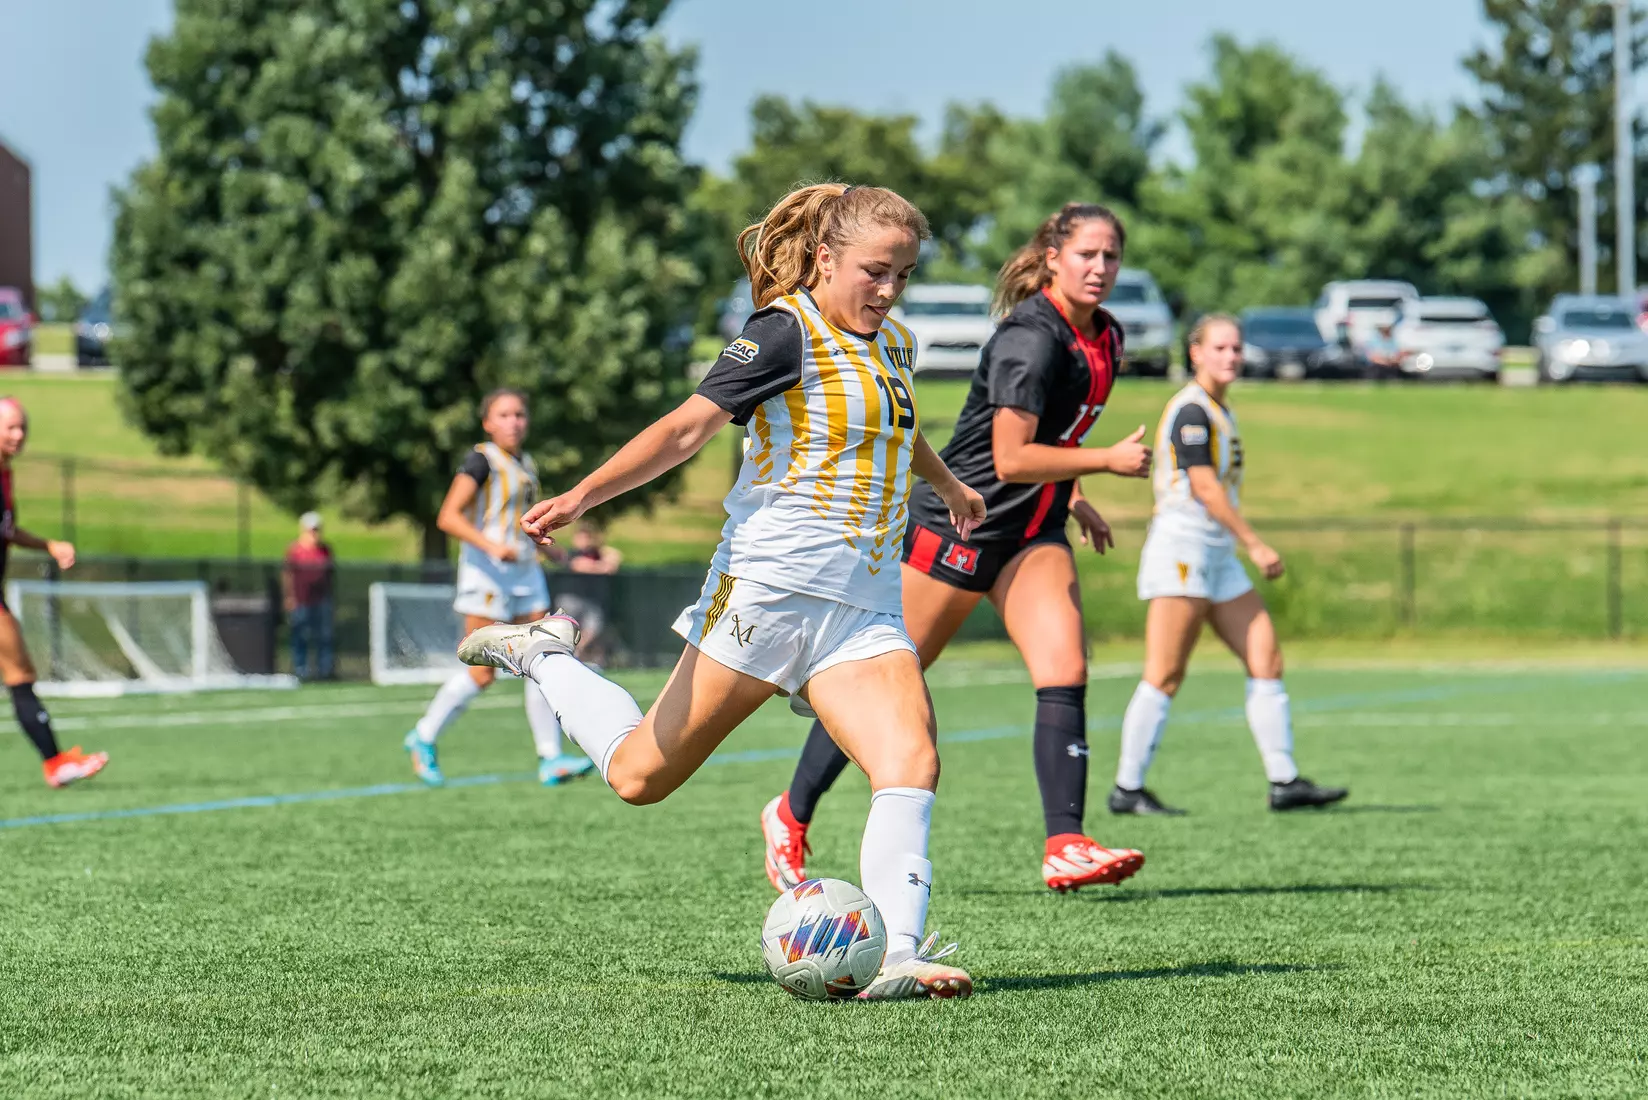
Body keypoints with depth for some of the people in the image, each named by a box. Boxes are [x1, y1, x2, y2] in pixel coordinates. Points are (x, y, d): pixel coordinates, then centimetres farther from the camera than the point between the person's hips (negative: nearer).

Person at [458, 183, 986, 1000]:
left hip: (866, 608, 6)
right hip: (771, 587, -6)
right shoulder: (786, 332, -10)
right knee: (641, 775, 2)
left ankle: (896, 958, -26)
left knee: (911, 762, -18)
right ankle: (539, 656, 27)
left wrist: (949, 487, 56)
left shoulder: (893, 343, 15)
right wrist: (581, 497, -29)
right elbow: (688, 427, -17)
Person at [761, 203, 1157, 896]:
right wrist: (1110, 461, -21)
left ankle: (1065, 849, -19)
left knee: (1065, 667, -14)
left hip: (1033, 531, 7)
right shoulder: (1031, 337, -22)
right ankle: (790, 816, 21)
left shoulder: (1104, 339, 6)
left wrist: (1072, 496, 21)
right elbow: (1011, 458, -26)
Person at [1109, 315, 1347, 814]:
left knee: (1266, 659, 3)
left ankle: (1284, 782, 4)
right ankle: (1127, 789, -3)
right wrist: (1255, 545, -18)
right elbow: (1205, 488, -18)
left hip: (1218, 556, 10)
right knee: (1165, 677, -9)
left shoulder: (1220, 411, 17)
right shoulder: (1192, 409, -12)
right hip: (1182, 549, -10)